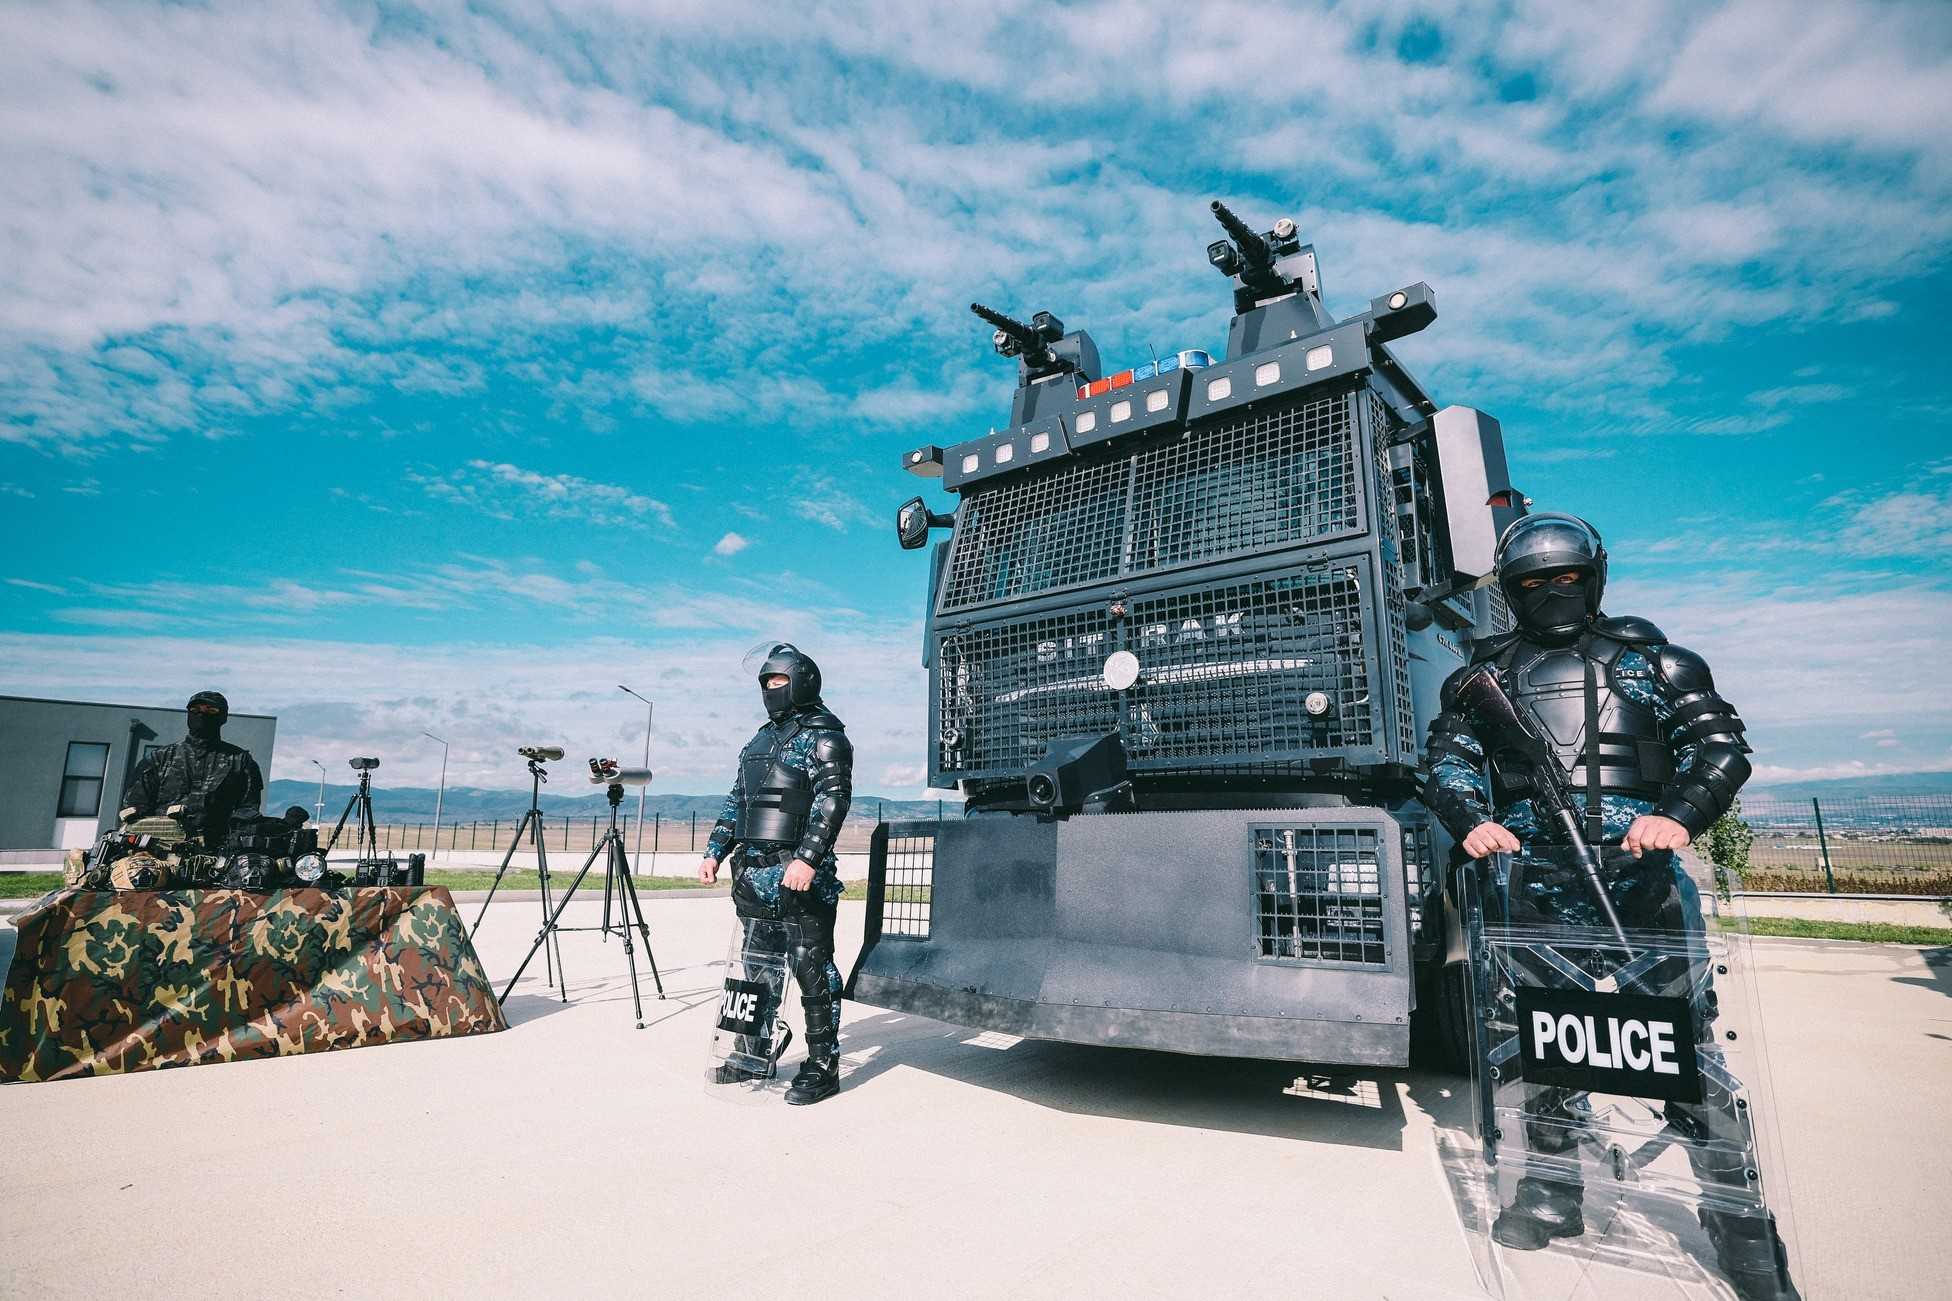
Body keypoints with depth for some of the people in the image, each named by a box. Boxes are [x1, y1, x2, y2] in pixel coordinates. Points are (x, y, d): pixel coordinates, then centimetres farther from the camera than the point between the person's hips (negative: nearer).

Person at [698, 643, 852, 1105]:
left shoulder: (822, 737, -6)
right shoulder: (761, 740, 19)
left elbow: (832, 800, -17)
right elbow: (736, 802, 23)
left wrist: (807, 858, -26)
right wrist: (715, 852, 15)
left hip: (800, 876, -8)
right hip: (755, 874, 8)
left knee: (810, 966, -4)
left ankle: (823, 1066, 5)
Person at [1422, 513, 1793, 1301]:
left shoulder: (1647, 658, 11)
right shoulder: (1487, 672, 13)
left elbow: (1720, 741, 4)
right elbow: (1450, 757, 6)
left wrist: (1681, 815, -15)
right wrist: (1473, 820, -14)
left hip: (1642, 875, -1)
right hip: (1536, 884, 1)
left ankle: (1738, 1215, 16)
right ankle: (1554, 1190, 26)